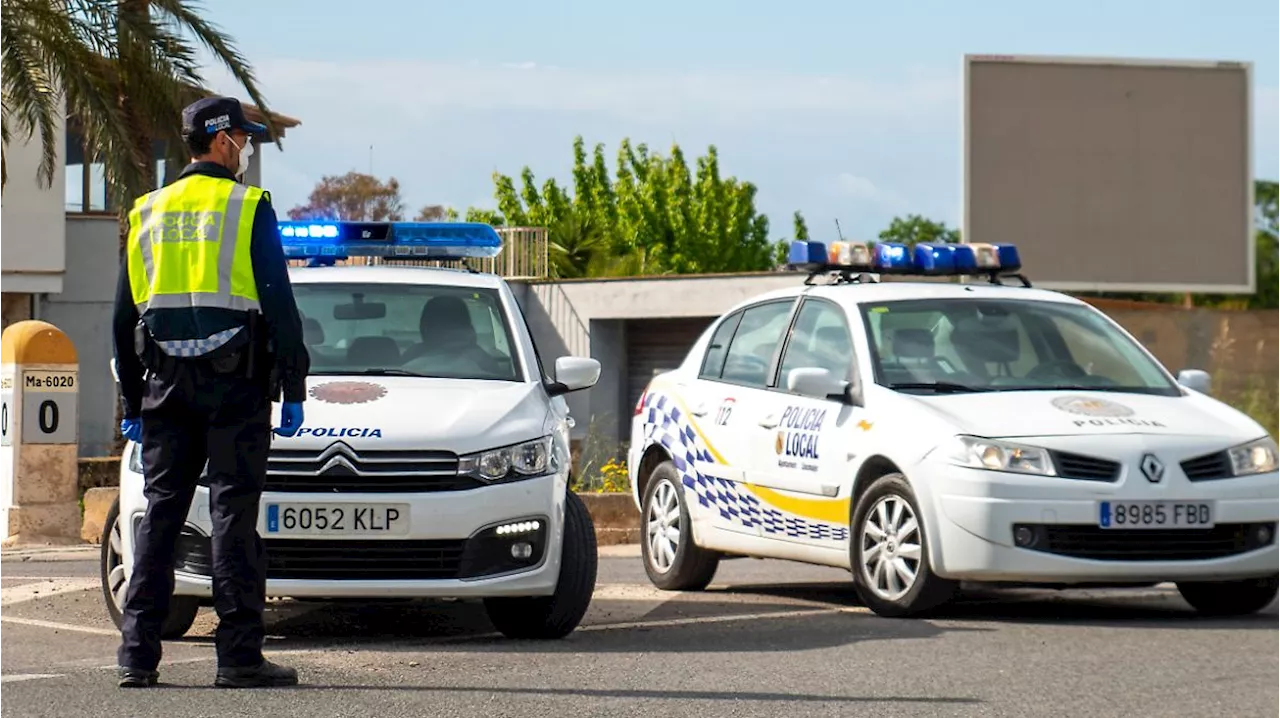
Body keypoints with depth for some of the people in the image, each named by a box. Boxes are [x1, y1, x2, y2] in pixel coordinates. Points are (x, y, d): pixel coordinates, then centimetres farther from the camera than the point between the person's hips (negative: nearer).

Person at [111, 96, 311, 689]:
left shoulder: (147, 213, 11)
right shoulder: (249, 207, -4)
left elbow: (124, 316, 14)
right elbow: (279, 304, -8)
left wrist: (131, 402, 20)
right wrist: (293, 390, -3)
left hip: (166, 383, 4)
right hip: (235, 382, -4)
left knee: (159, 513, 7)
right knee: (233, 513, -4)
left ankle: (137, 654, 3)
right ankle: (239, 656, -5)